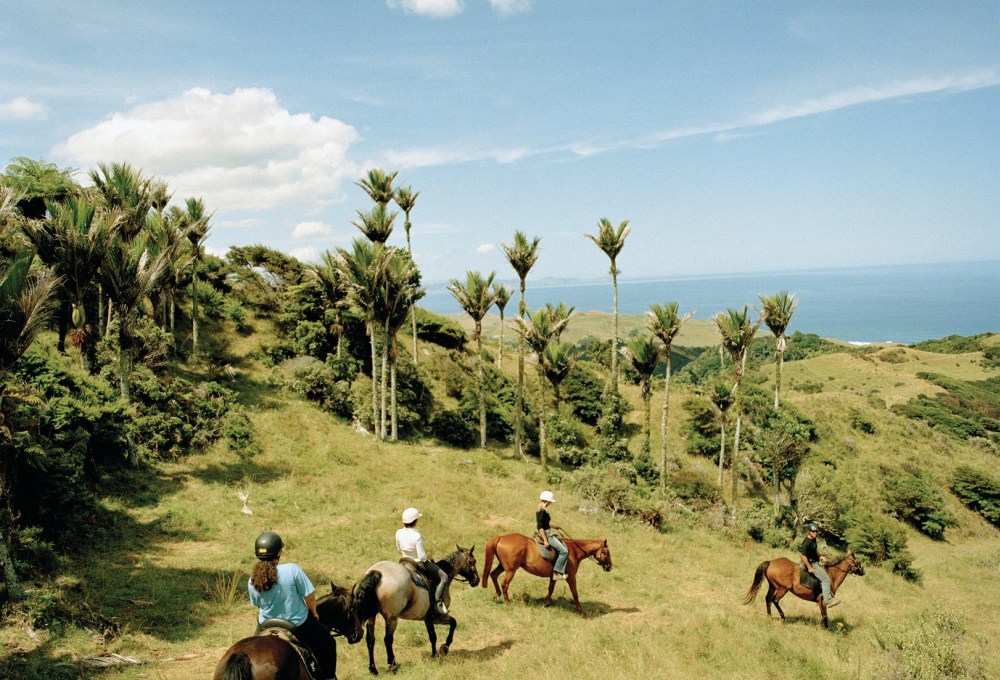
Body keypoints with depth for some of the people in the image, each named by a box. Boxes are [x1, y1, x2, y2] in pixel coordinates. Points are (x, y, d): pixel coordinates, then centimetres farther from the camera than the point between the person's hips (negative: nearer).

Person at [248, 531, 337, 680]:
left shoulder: (252, 581, -17)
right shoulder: (292, 569, -27)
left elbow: (257, 604, 0)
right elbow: (309, 596, -20)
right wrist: (313, 612, 1)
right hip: (299, 625, -3)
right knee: (327, 645, 22)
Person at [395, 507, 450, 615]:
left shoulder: (398, 533, -11)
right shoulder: (417, 536, -31)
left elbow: (399, 550, 6)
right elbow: (422, 557, -27)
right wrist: (427, 557, -7)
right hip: (420, 563, -8)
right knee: (444, 577, 2)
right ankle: (438, 603, -6)